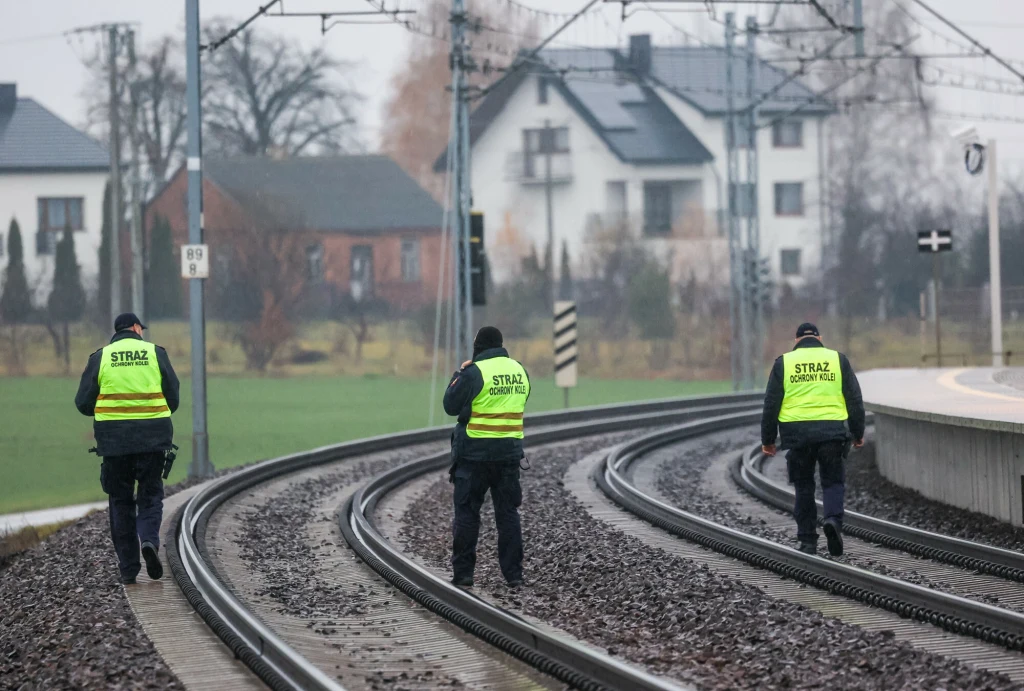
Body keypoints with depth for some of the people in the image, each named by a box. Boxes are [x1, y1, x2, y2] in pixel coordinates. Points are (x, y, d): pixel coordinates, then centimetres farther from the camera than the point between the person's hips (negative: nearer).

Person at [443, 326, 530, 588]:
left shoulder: (475, 372, -13)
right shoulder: (518, 370, 7)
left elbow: (451, 406, -7)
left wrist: (458, 374, 6)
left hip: (475, 451, -5)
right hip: (509, 452, 5)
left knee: (467, 512, 3)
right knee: (508, 512, 9)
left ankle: (463, 573, 2)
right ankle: (513, 574, 5)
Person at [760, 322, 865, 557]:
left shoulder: (784, 363, 7)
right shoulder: (838, 360, 8)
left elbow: (771, 404, 5)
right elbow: (855, 400, 8)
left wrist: (767, 439, 10)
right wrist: (858, 433, 17)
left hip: (796, 431, 0)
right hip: (832, 430, 0)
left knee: (804, 486, 10)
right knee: (833, 482, 8)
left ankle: (808, 540, 9)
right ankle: (834, 519, -19)